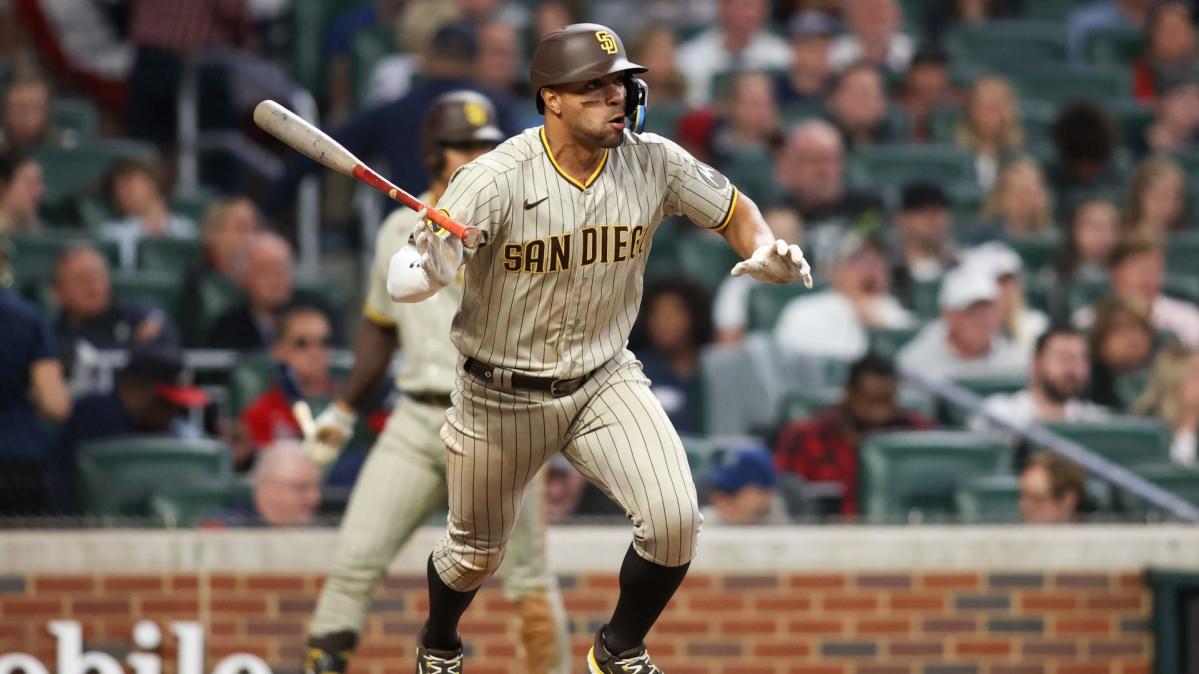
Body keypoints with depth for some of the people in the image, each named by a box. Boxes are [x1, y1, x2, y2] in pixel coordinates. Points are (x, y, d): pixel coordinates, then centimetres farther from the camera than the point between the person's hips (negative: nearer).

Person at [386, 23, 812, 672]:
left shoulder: (653, 163, -12)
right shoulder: (494, 179, -24)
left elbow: (733, 211, 5)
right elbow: (403, 279, -30)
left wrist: (764, 250, -18)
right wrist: (428, 269, -55)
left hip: (604, 381, 2)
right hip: (502, 394, -2)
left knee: (674, 520, -18)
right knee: (476, 552, 15)